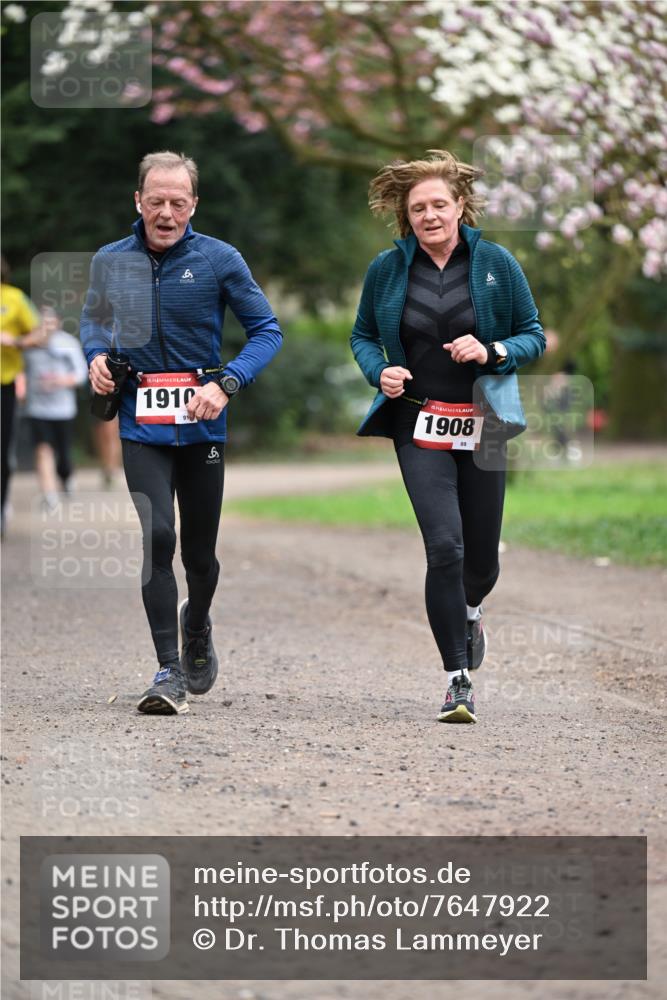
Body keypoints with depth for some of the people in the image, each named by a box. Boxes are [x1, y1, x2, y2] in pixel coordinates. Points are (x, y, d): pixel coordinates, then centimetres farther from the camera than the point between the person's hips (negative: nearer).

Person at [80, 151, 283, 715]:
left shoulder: (220, 260, -5)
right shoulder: (111, 262, 2)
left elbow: (267, 330, -1)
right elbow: (94, 317, 21)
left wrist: (226, 384, -15)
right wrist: (97, 355, -1)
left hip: (203, 424, 0)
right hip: (141, 425, 0)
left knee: (199, 551, 8)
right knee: (157, 538, -16)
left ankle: (196, 625, 42)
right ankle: (169, 672, -11)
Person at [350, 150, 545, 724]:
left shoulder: (495, 263, -1)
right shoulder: (387, 269, 1)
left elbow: (534, 337, 4)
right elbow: (363, 336, 14)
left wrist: (493, 352, -15)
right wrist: (380, 370, -7)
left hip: (482, 424, 1)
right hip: (419, 425, -1)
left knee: (481, 554, 8)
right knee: (445, 547, -15)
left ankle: (468, 609, 46)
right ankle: (459, 680, -7)